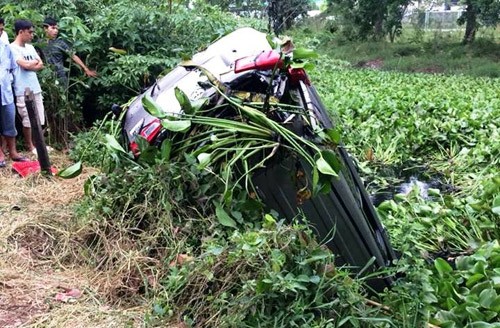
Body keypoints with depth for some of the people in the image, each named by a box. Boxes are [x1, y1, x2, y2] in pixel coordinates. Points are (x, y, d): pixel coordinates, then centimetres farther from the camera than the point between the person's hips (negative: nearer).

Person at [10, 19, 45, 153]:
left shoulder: (30, 47, 13)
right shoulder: (13, 48, -11)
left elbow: (41, 65, 8)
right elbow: (25, 65, -20)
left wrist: (30, 65, -11)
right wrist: (35, 61, 0)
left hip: (36, 89, 7)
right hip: (23, 91, -7)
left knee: (38, 119, 12)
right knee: (28, 120, 2)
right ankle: (30, 146, 15)